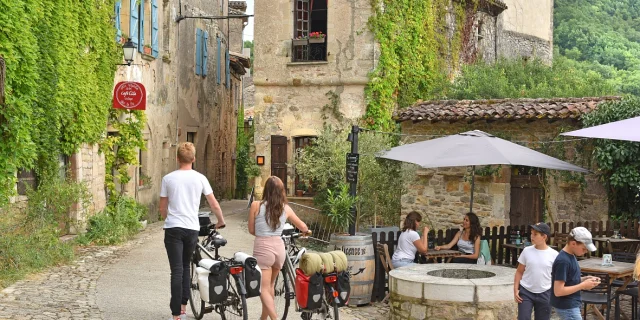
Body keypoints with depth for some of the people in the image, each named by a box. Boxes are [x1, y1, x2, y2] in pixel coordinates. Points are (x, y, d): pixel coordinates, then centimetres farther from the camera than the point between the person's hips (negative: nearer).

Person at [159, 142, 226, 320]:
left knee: (177, 270, -2)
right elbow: (214, 205, 2)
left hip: (173, 228, -1)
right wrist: (221, 222, 20)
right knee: (185, 267, 19)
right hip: (192, 228, 1)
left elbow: (162, 208, 7)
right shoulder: (200, 178, 0)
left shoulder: (168, 179, 0)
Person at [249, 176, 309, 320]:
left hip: (262, 248, -4)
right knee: (270, 285, 22)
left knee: (264, 288, 1)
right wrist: (307, 231, 41)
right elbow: (303, 227, 18)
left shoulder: (256, 205, -5)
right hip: (279, 246, 4)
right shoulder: (285, 208, 4)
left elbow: (251, 230, 4)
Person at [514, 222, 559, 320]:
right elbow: (519, 272, 4)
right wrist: (516, 289, -3)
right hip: (525, 292, 0)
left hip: (544, 294, 0)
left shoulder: (554, 254, -6)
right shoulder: (527, 251, -3)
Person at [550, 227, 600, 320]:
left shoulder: (570, 256, 7)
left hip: (571, 305, 10)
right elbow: (558, 291, -25)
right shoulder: (563, 261, -23)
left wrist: (585, 279, 2)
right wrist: (583, 285, -20)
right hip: (567, 307, -10)